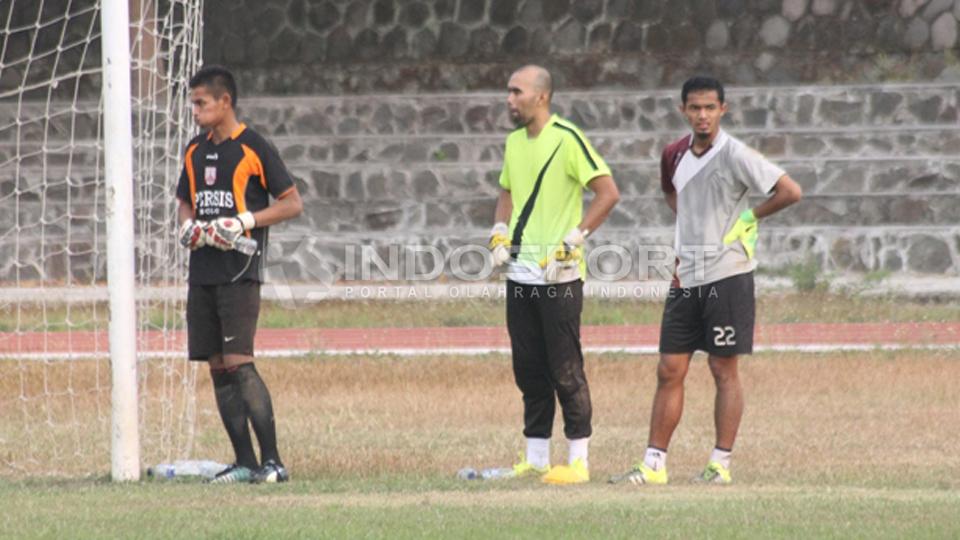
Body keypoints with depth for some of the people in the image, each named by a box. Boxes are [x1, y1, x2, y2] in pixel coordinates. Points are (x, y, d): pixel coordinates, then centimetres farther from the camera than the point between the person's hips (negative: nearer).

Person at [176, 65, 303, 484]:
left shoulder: (253, 148, -6)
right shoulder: (195, 151, 14)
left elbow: (292, 203, -6)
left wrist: (244, 221, -17)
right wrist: (188, 226, 3)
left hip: (239, 272, -7)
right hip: (202, 272, 7)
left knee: (237, 362, -15)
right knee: (217, 367, 5)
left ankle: (272, 461, -13)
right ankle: (245, 462, 9)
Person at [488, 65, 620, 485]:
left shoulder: (567, 139, -11)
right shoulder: (514, 142, 13)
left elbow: (608, 192, -15)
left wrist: (572, 242, -18)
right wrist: (499, 233, 10)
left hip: (559, 276, -8)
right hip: (520, 273, 8)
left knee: (565, 370, -5)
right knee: (529, 370, 10)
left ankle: (579, 461, 0)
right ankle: (535, 459, 16)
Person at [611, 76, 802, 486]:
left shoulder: (734, 155, -12)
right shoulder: (674, 156, 8)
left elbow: (790, 191, -15)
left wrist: (750, 217, -4)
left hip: (727, 275, -6)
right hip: (686, 278, 6)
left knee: (724, 370, 0)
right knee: (669, 371, 4)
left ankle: (721, 463, 6)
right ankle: (654, 464, 7)